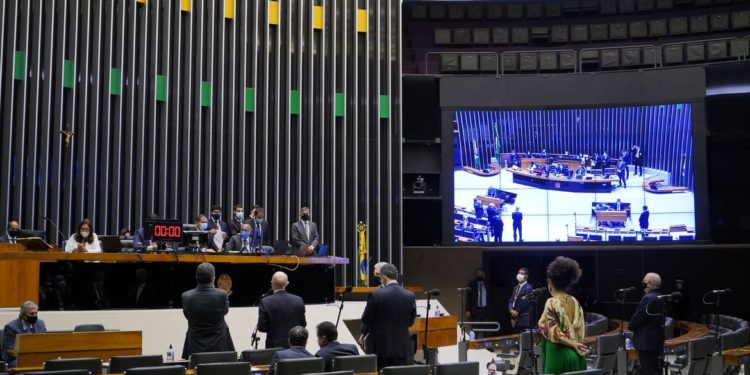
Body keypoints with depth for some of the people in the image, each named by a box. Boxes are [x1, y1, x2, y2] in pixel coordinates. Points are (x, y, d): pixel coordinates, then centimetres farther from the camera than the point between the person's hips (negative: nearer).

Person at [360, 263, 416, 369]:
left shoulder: (375, 294, -12)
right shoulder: (410, 296, -1)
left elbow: (366, 319, -4)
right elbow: (411, 321, 9)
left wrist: (363, 334, 16)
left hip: (379, 346, -3)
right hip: (402, 348, 3)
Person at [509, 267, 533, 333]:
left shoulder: (528, 288, -9)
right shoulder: (516, 288, 18)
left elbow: (524, 304, -14)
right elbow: (511, 301, 14)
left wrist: (514, 317, -9)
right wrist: (511, 310, -8)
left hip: (524, 321, -8)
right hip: (515, 320, 8)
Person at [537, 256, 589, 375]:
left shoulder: (552, 303, -13)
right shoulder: (575, 302, 6)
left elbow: (554, 333, -15)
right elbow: (581, 331, 9)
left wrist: (572, 345, -6)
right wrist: (574, 344, 12)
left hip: (558, 354, -7)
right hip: (576, 354, 7)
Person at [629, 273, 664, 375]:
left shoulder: (648, 298, -20)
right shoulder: (659, 298, 11)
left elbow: (638, 316, -20)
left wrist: (630, 326, -1)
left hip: (646, 342, -10)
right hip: (657, 340, 10)